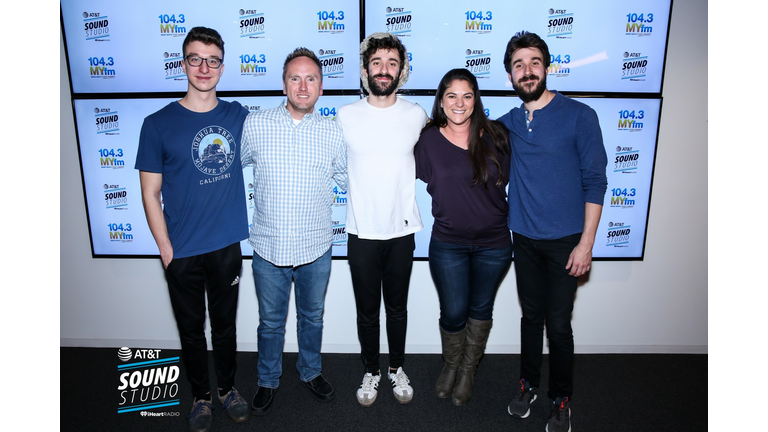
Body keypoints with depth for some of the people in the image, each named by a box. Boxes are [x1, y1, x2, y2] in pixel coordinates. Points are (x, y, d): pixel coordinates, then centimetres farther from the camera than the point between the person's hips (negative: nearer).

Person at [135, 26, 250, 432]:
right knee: (191, 329, 15)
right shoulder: (158, 124, -7)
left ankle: (227, 388, 40)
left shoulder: (238, 116, 0)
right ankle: (200, 396, 37)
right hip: (182, 252, -1)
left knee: (225, 324, 18)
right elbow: (150, 193, -4)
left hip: (227, 246, 2)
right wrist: (165, 248, -7)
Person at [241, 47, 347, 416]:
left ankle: (310, 372, 44)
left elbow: (346, 180, 11)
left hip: (315, 249, 1)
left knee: (312, 317, 20)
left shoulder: (332, 133, -2)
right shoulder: (255, 124, -5)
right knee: (271, 321, 17)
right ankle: (268, 381, 40)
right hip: (268, 247, 0)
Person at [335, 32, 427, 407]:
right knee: (367, 312, 12)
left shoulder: (416, 116, -2)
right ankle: (370, 372, 34)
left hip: (402, 232, 1)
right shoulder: (345, 116, -5)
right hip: (362, 232, -1)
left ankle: (397, 369, 37)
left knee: (398, 309, 16)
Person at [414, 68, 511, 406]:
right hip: (448, 243, -1)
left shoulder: (495, 135, -5)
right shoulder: (429, 140, -7)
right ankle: (450, 365, 36)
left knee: (480, 309, 15)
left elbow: (509, 179, 7)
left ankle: (468, 370, 38)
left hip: (493, 244, 1)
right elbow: (422, 179, 7)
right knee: (453, 312, 6)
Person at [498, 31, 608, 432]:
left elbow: (595, 181, -7)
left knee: (558, 325, 3)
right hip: (524, 238, 3)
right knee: (531, 316, 15)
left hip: (564, 241, -3)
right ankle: (528, 384, 34)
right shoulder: (508, 123, 4)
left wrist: (586, 242, -11)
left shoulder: (579, 115, -7)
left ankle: (561, 399, 24)